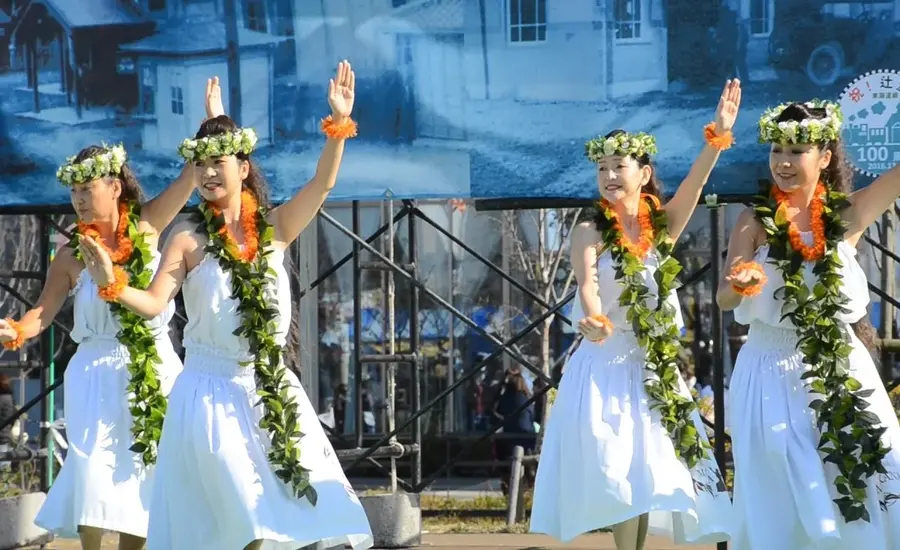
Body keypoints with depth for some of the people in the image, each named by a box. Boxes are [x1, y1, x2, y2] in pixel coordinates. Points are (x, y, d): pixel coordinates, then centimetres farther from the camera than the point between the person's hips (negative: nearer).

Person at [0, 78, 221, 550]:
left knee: (146, 469, 7)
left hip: (156, 370, 2)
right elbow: (44, 312, -1)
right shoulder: (72, 254, -3)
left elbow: (193, 173, -1)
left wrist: (212, 118, -7)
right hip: (99, 374, -2)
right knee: (97, 472, -7)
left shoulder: (147, 228, 0)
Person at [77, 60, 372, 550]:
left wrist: (339, 124, -16)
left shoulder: (273, 229, 5)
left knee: (291, 501, 3)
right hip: (212, 391, -3)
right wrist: (113, 285, -30)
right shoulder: (188, 238, -3)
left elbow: (322, 184, -5)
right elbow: (154, 303, -11)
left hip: (272, 389, 3)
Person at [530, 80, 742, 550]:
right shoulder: (590, 233, -5)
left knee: (648, 474, 5)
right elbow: (587, 283, -23)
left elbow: (694, 184, -11)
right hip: (604, 369, -4)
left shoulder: (661, 225, 5)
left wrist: (719, 135, -28)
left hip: (655, 370, 4)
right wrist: (595, 319, -46)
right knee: (619, 475, -9)